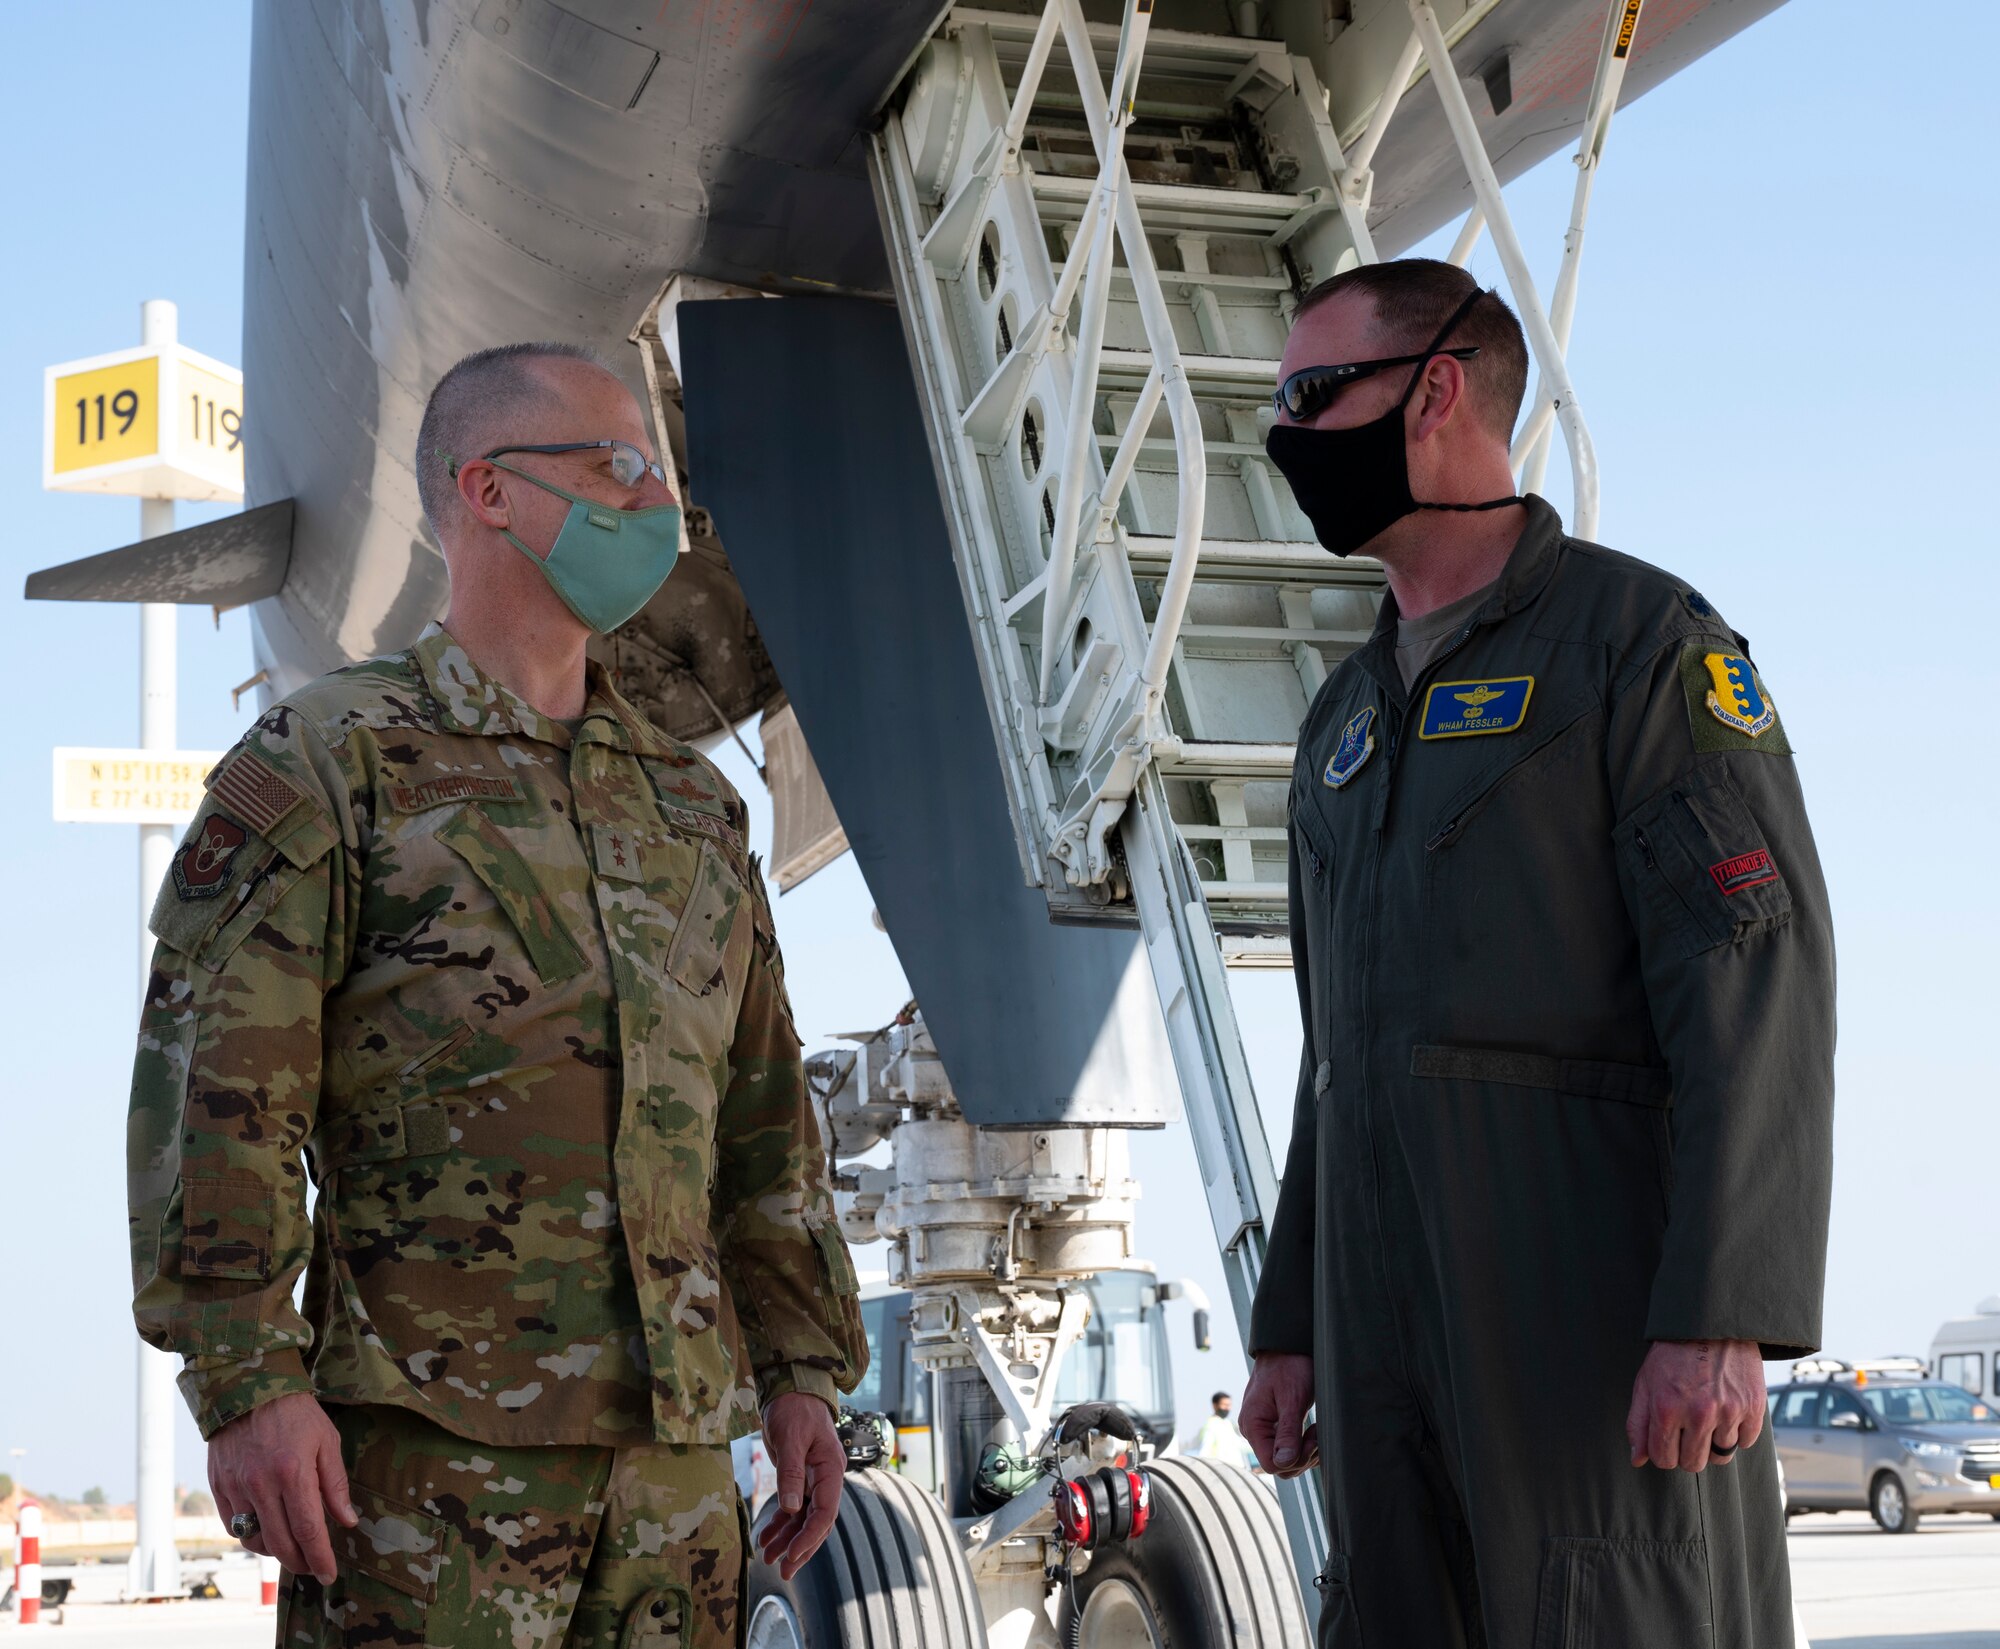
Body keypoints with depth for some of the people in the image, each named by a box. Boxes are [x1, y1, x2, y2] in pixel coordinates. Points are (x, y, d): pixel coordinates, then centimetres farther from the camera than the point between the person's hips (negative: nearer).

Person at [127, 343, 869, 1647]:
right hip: (431, 1435, -5)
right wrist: (247, 1381, -15)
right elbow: (216, 1091, -8)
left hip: (674, 1436, 6)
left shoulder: (693, 804, 18)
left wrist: (805, 1370, 15)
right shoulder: (325, 765, 0)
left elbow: (765, 1114, 20)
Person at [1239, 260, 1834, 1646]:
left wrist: (1721, 1320, -21)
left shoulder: (1644, 638, -2)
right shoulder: (1348, 716, 22)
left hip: (1600, 1305, -7)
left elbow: (1758, 985, -12)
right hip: (1391, 1317, 7)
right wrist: (1288, 1322, 17)